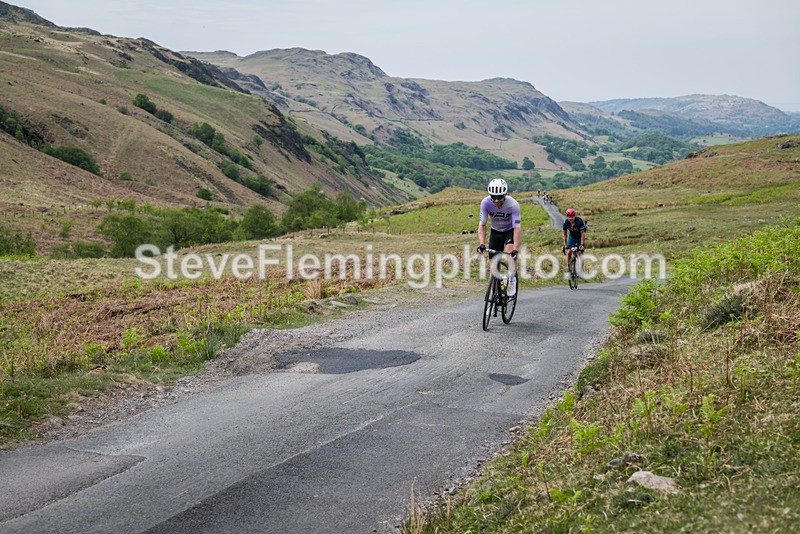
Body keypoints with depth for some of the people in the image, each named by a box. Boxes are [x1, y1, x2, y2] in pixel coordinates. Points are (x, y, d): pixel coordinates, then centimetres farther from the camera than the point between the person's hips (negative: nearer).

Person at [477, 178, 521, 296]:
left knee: (509, 251, -30)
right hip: (495, 232, 3)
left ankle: (512, 281, -12)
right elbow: (482, 225, -24)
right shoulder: (485, 202, -26)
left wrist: (516, 249, -46)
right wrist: (482, 244, -39)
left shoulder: (513, 204, -32)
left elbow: (517, 228, -35)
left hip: (510, 231, -3)